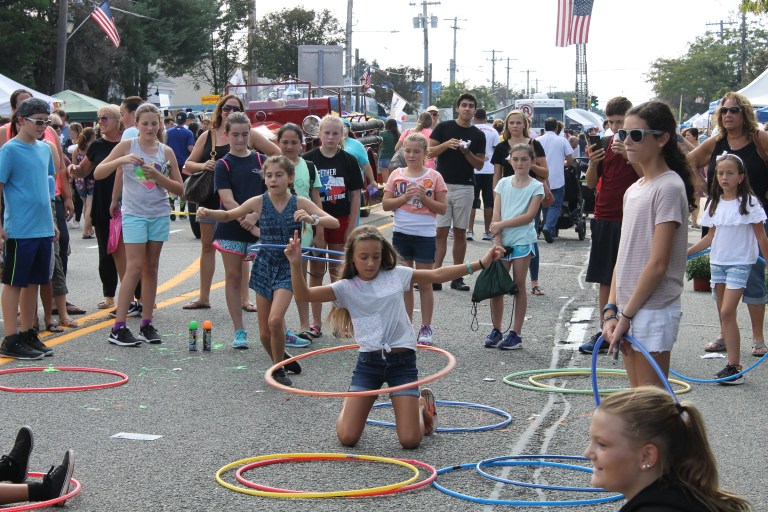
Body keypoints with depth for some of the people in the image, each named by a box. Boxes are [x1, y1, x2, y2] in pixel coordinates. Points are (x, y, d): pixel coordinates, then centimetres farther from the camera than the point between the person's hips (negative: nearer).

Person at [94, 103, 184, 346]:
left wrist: (158, 176, -10)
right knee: (135, 267, -10)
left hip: (160, 214, 4)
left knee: (151, 268, 7)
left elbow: (179, 189, 6)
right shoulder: (127, 146, -1)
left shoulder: (166, 152, 7)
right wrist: (121, 160, -21)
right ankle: (118, 328, -7)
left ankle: (146, 324, 12)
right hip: (134, 214, -4)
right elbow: (98, 173, -6)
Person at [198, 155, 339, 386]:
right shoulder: (259, 202, -4)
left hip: (288, 267, -2)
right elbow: (228, 215, 11)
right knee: (265, 333, 4)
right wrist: (208, 213, -9)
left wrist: (312, 219, -33)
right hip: (264, 267, 2)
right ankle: (280, 360, 32)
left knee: (275, 320, -22)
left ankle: (278, 369, 0)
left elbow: (334, 223, -14)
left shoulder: (300, 203, -8)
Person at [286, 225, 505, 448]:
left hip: (402, 360, 0)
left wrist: (481, 263, 3)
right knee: (347, 437, -5)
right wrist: (295, 264, -29)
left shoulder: (396, 275, 4)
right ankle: (349, 406, 31)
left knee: (410, 441, -7)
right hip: (369, 361, 0)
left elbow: (437, 275, 7)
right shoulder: (346, 288, -1)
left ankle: (423, 405, 28)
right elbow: (303, 294, -12)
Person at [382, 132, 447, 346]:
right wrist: (404, 197, -12)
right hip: (401, 233, 2)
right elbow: (385, 204, 2)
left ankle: (426, 328, 11)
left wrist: (424, 198, -15)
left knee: (425, 283, 4)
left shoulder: (434, 177, -1)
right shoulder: (396, 175, 4)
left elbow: (442, 208, -1)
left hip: (425, 235, -2)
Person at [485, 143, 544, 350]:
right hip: (502, 242, 3)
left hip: (523, 241, -3)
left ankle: (516, 333, 6)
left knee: (519, 285, 2)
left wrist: (502, 224, -12)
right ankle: (496, 330, 14)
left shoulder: (536, 187, -1)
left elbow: (529, 216, -11)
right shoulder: (503, 183, 7)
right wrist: (497, 242, -7)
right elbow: (496, 215, 2)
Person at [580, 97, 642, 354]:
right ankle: (604, 332, 15)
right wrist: (593, 163, -10)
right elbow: (591, 183, 9)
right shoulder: (603, 144, 9)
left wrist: (629, 155, -23)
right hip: (604, 218, 4)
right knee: (605, 278, 8)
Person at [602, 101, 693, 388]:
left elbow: (658, 264, -17)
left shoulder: (669, 187, -13)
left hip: (654, 310, -8)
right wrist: (612, 310, 5)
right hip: (629, 311, 9)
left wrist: (626, 314, -14)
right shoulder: (633, 190, 13)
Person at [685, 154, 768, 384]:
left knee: (727, 312, -15)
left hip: (739, 263, -6)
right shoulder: (715, 204, 7)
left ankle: (734, 367, -15)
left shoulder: (749, 202, -7)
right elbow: (711, 236, 12)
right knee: (722, 309, 14)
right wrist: (687, 252, 4)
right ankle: (725, 340, 35)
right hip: (717, 261, 6)